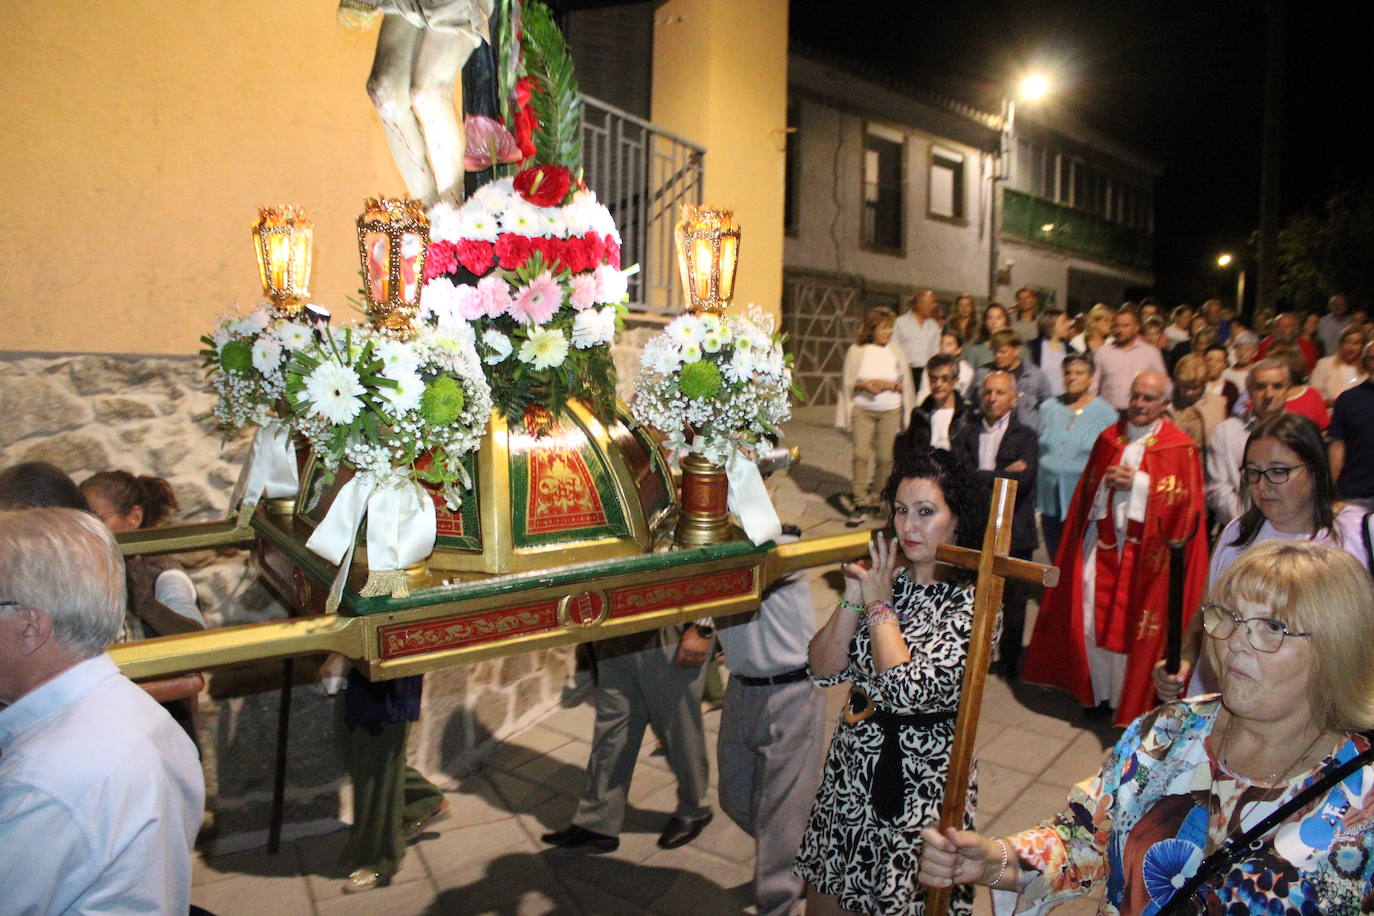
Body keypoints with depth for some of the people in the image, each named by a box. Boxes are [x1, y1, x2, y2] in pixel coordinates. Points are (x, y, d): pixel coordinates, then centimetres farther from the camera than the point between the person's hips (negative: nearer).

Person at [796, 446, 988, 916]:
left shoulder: (972, 601, -15)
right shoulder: (886, 578, -1)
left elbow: (908, 690, -26)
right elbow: (823, 669, -4)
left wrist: (880, 604, -16)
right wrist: (854, 598, -15)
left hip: (921, 788, -5)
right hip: (851, 771, 5)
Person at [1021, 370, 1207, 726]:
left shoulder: (1179, 447, -2)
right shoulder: (1109, 438, 11)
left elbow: (1186, 500, -8)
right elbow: (1088, 489, 16)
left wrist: (1137, 482, -15)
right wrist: (1107, 481, -5)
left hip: (1144, 550, -4)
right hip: (1102, 543, 4)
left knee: (1133, 622, 0)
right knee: (1095, 617, 5)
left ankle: (1129, 699, 15)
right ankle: (1100, 692, 20)